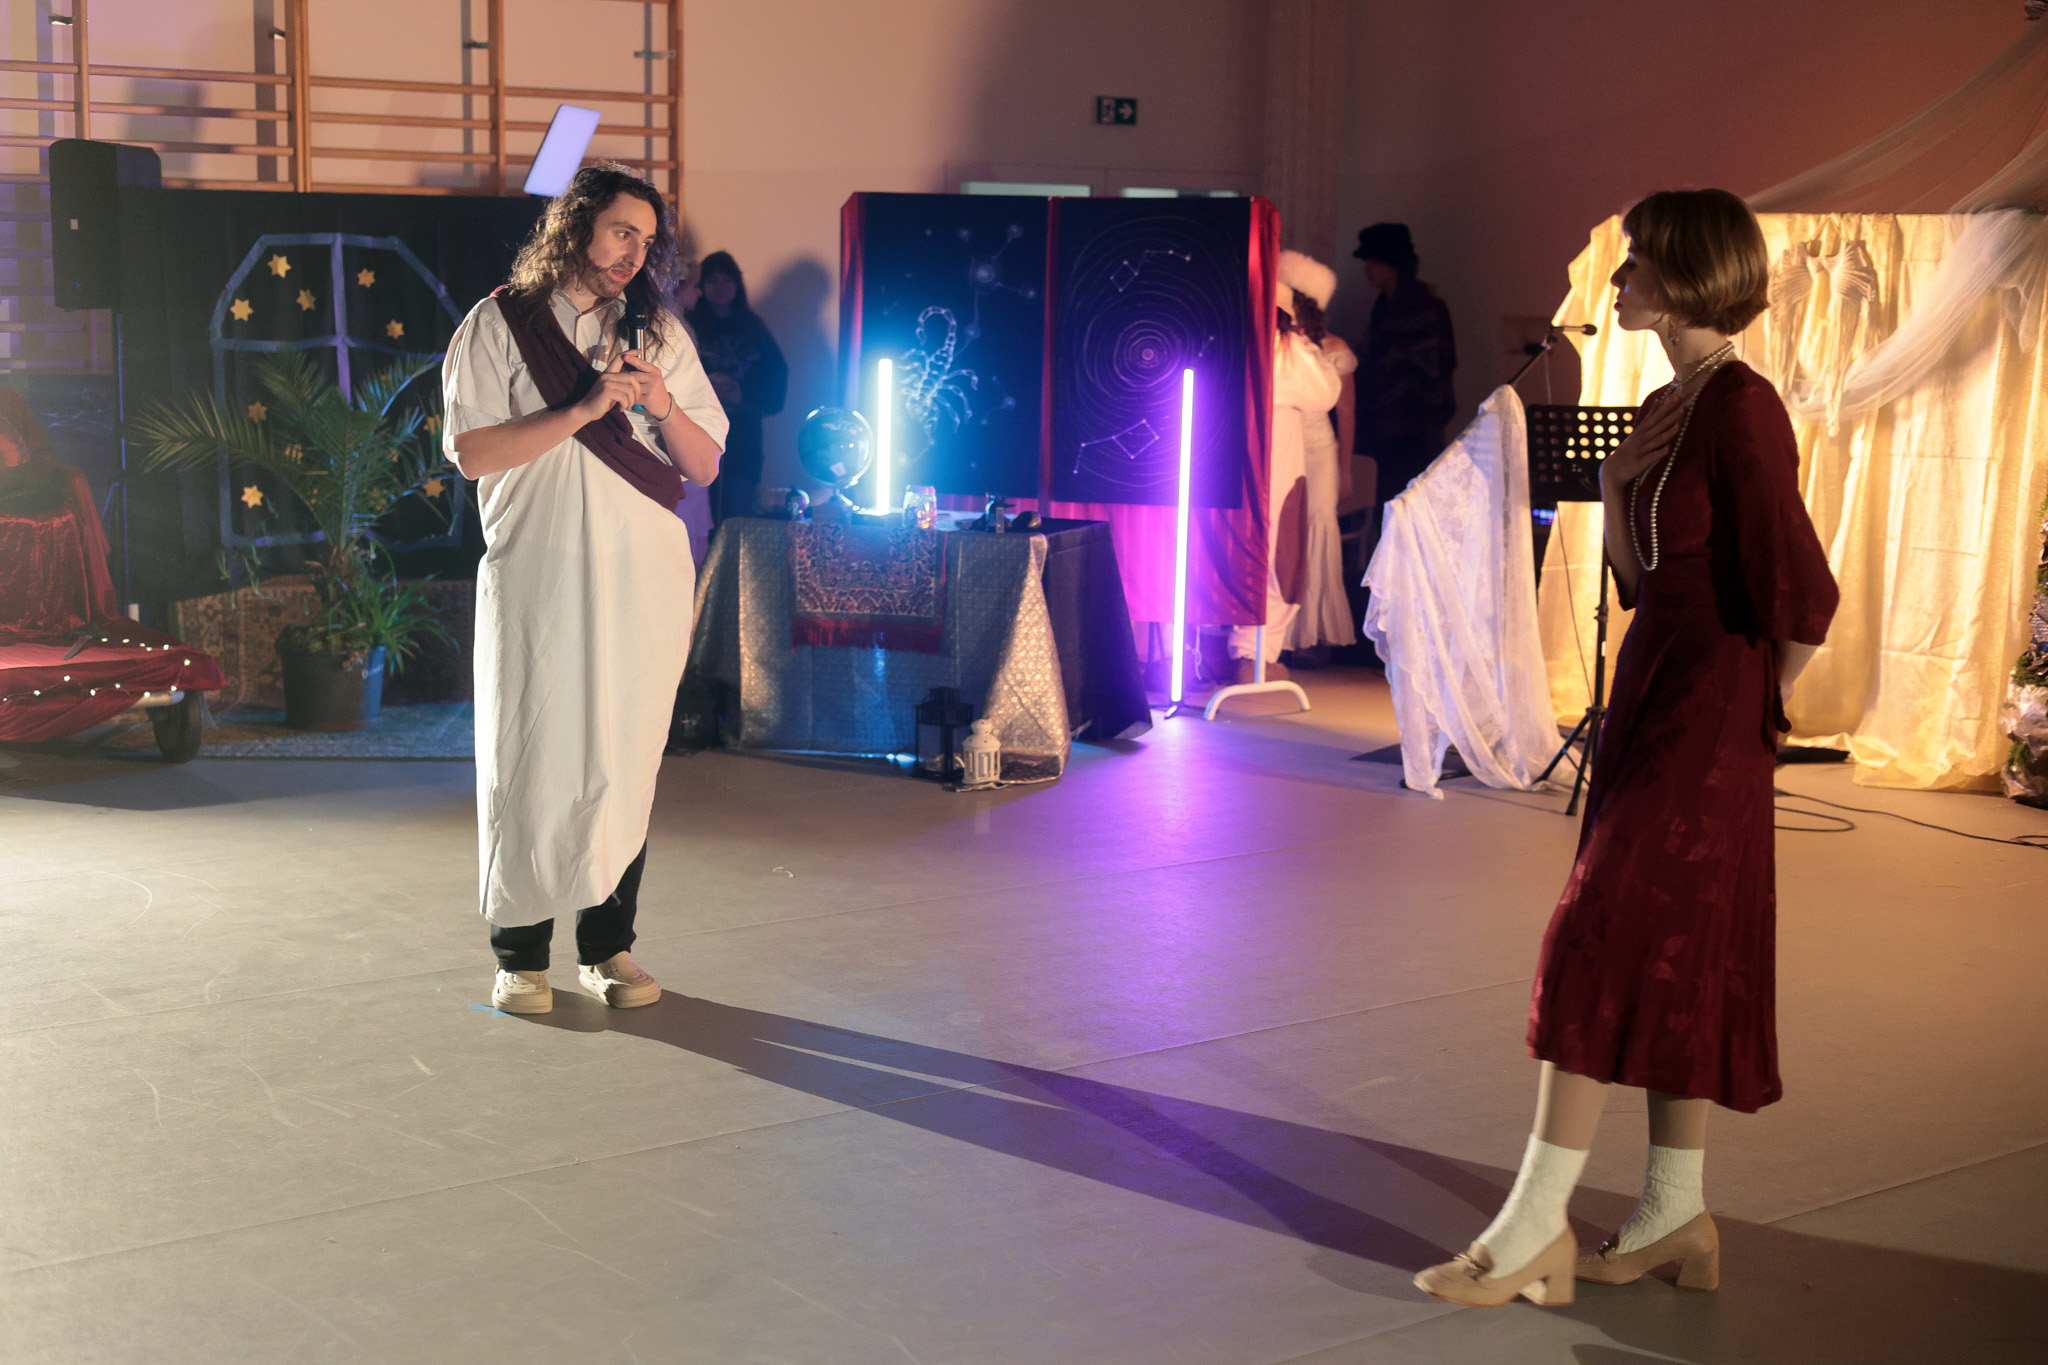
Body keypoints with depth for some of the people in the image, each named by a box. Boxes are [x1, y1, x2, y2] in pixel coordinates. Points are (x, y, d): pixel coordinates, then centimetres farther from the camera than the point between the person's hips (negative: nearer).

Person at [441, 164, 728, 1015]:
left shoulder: (659, 333, 14)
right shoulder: (500, 324, 4)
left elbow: (706, 466, 12)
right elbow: (472, 452, -7)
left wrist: (661, 404, -7)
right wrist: (583, 410, -13)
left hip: (644, 579, 3)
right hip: (537, 578, -3)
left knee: (625, 760, 4)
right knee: (529, 759, -1)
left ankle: (608, 947, 14)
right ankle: (520, 954, 9)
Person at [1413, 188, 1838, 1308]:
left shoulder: (1739, 406, -18)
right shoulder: (1663, 410, 12)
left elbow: (1801, 596, -20)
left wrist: (1762, 699, -6)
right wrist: (1615, 490, 6)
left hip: (1707, 714, -10)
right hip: (1650, 695, 10)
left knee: (1601, 942, -8)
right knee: (1671, 958, 12)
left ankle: (1536, 1224, -1)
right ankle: (1676, 1214, 21)